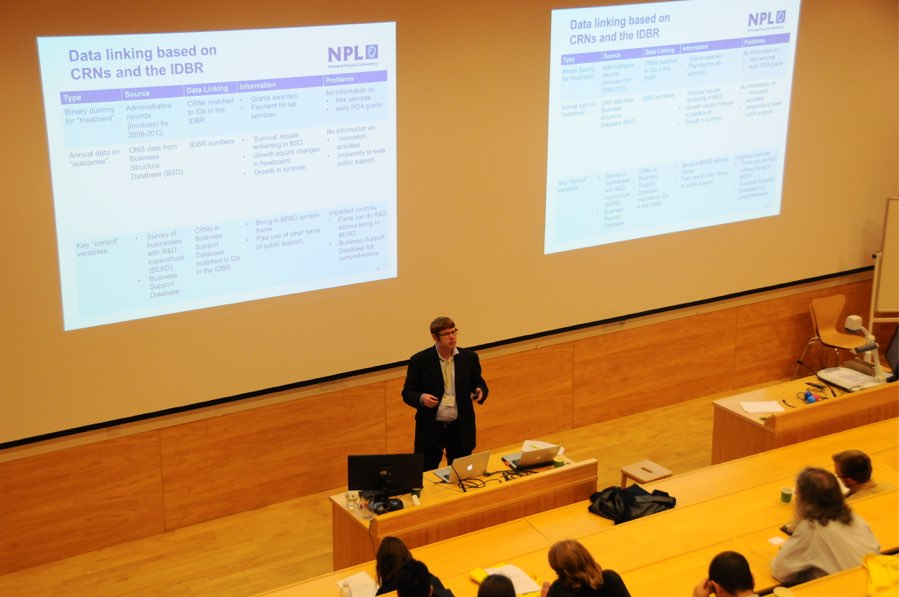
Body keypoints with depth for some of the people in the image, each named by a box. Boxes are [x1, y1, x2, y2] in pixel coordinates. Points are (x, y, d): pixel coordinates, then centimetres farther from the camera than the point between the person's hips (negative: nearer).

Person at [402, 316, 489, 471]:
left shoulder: (469, 357, 0)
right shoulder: (419, 360, -7)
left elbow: (479, 384, 10)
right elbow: (407, 393, -5)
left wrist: (480, 392, -14)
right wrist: (421, 398, -26)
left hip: (461, 428, 2)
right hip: (431, 429, -2)